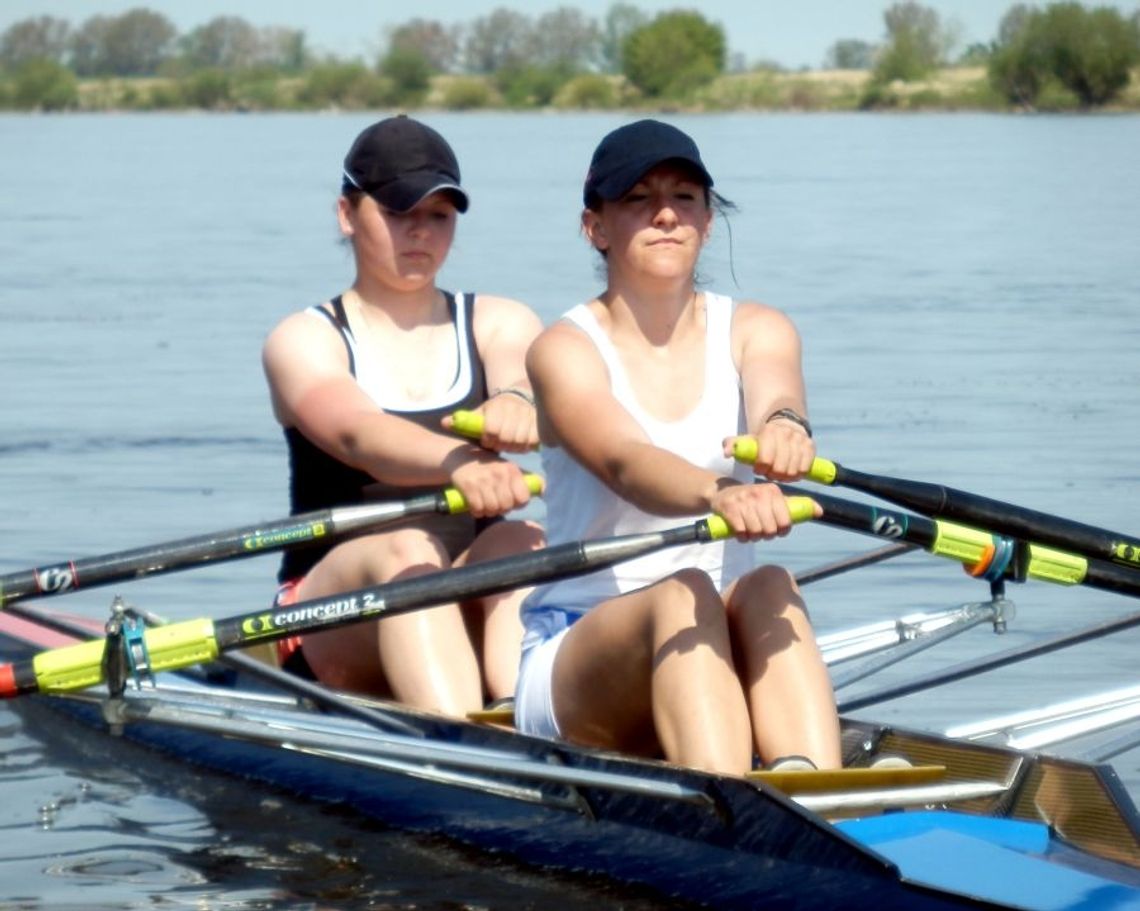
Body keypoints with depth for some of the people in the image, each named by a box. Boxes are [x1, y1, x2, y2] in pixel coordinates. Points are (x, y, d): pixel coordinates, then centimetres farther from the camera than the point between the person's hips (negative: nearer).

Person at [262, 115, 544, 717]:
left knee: (519, 543, -29)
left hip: (471, 611, 2)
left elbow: (528, 390, -13)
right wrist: (461, 466, -43)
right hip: (329, 620, -2)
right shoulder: (304, 340, 3)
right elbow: (359, 435, -20)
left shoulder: (501, 325, 12)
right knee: (405, 548, -34)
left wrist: (515, 405, -41)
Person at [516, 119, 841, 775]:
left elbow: (775, 397, -20)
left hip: (722, 650, 3)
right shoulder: (567, 351, -5)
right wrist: (718, 494, -50)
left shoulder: (755, 331, 6)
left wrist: (784, 426, -47)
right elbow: (626, 465, -27)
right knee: (681, 595, -34)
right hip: (574, 652, -3)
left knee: (769, 589, -30)